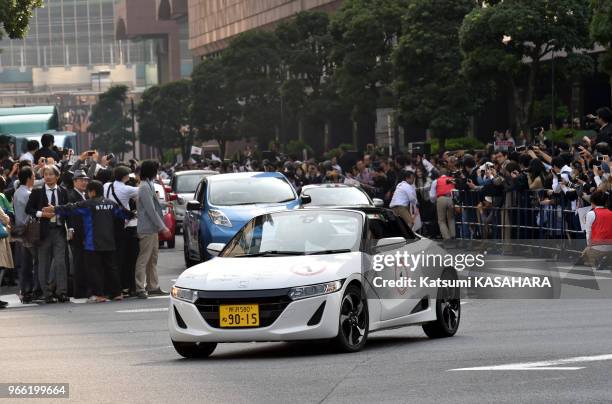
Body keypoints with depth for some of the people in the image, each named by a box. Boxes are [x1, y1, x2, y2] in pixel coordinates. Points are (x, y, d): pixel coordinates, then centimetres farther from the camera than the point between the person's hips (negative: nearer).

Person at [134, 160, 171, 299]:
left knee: (153, 258, 14)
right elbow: (151, 211, -19)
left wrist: (161, 226, 18)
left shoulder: (148, 186, 16)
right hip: (147, 229, -10)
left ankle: (153, 286, 20)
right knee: (144, 259, -8)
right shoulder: (145, 187, -16)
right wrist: (162, 227, -16)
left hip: (152, 229, 10)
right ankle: (140, 288, -7)